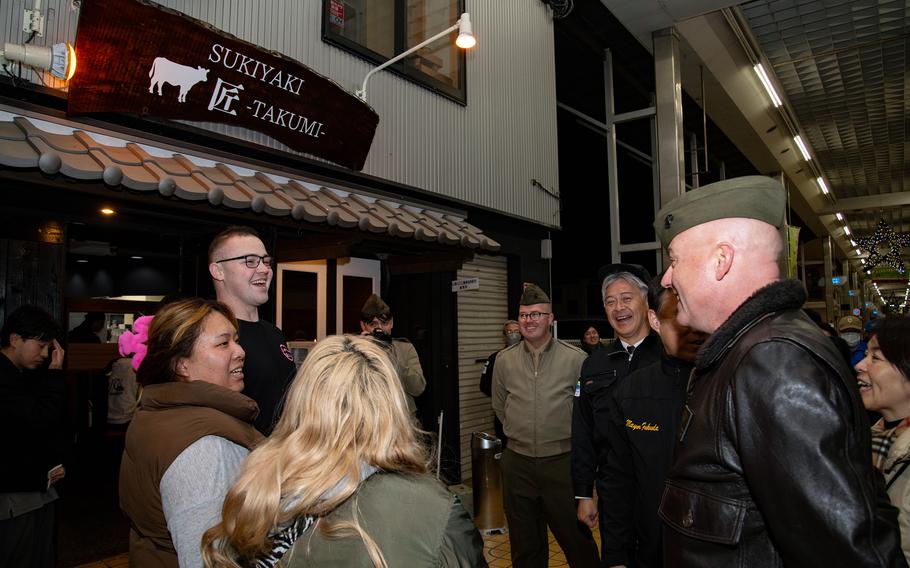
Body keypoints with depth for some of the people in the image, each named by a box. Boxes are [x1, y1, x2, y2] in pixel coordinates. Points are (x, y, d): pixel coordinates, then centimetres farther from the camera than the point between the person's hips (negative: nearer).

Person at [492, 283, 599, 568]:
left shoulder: (576, 359, -8)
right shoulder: (504, 360, 1)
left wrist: (565, 436, 7)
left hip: (563, 461, -2)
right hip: (518, 463, 3)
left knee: (576, 539, 8)